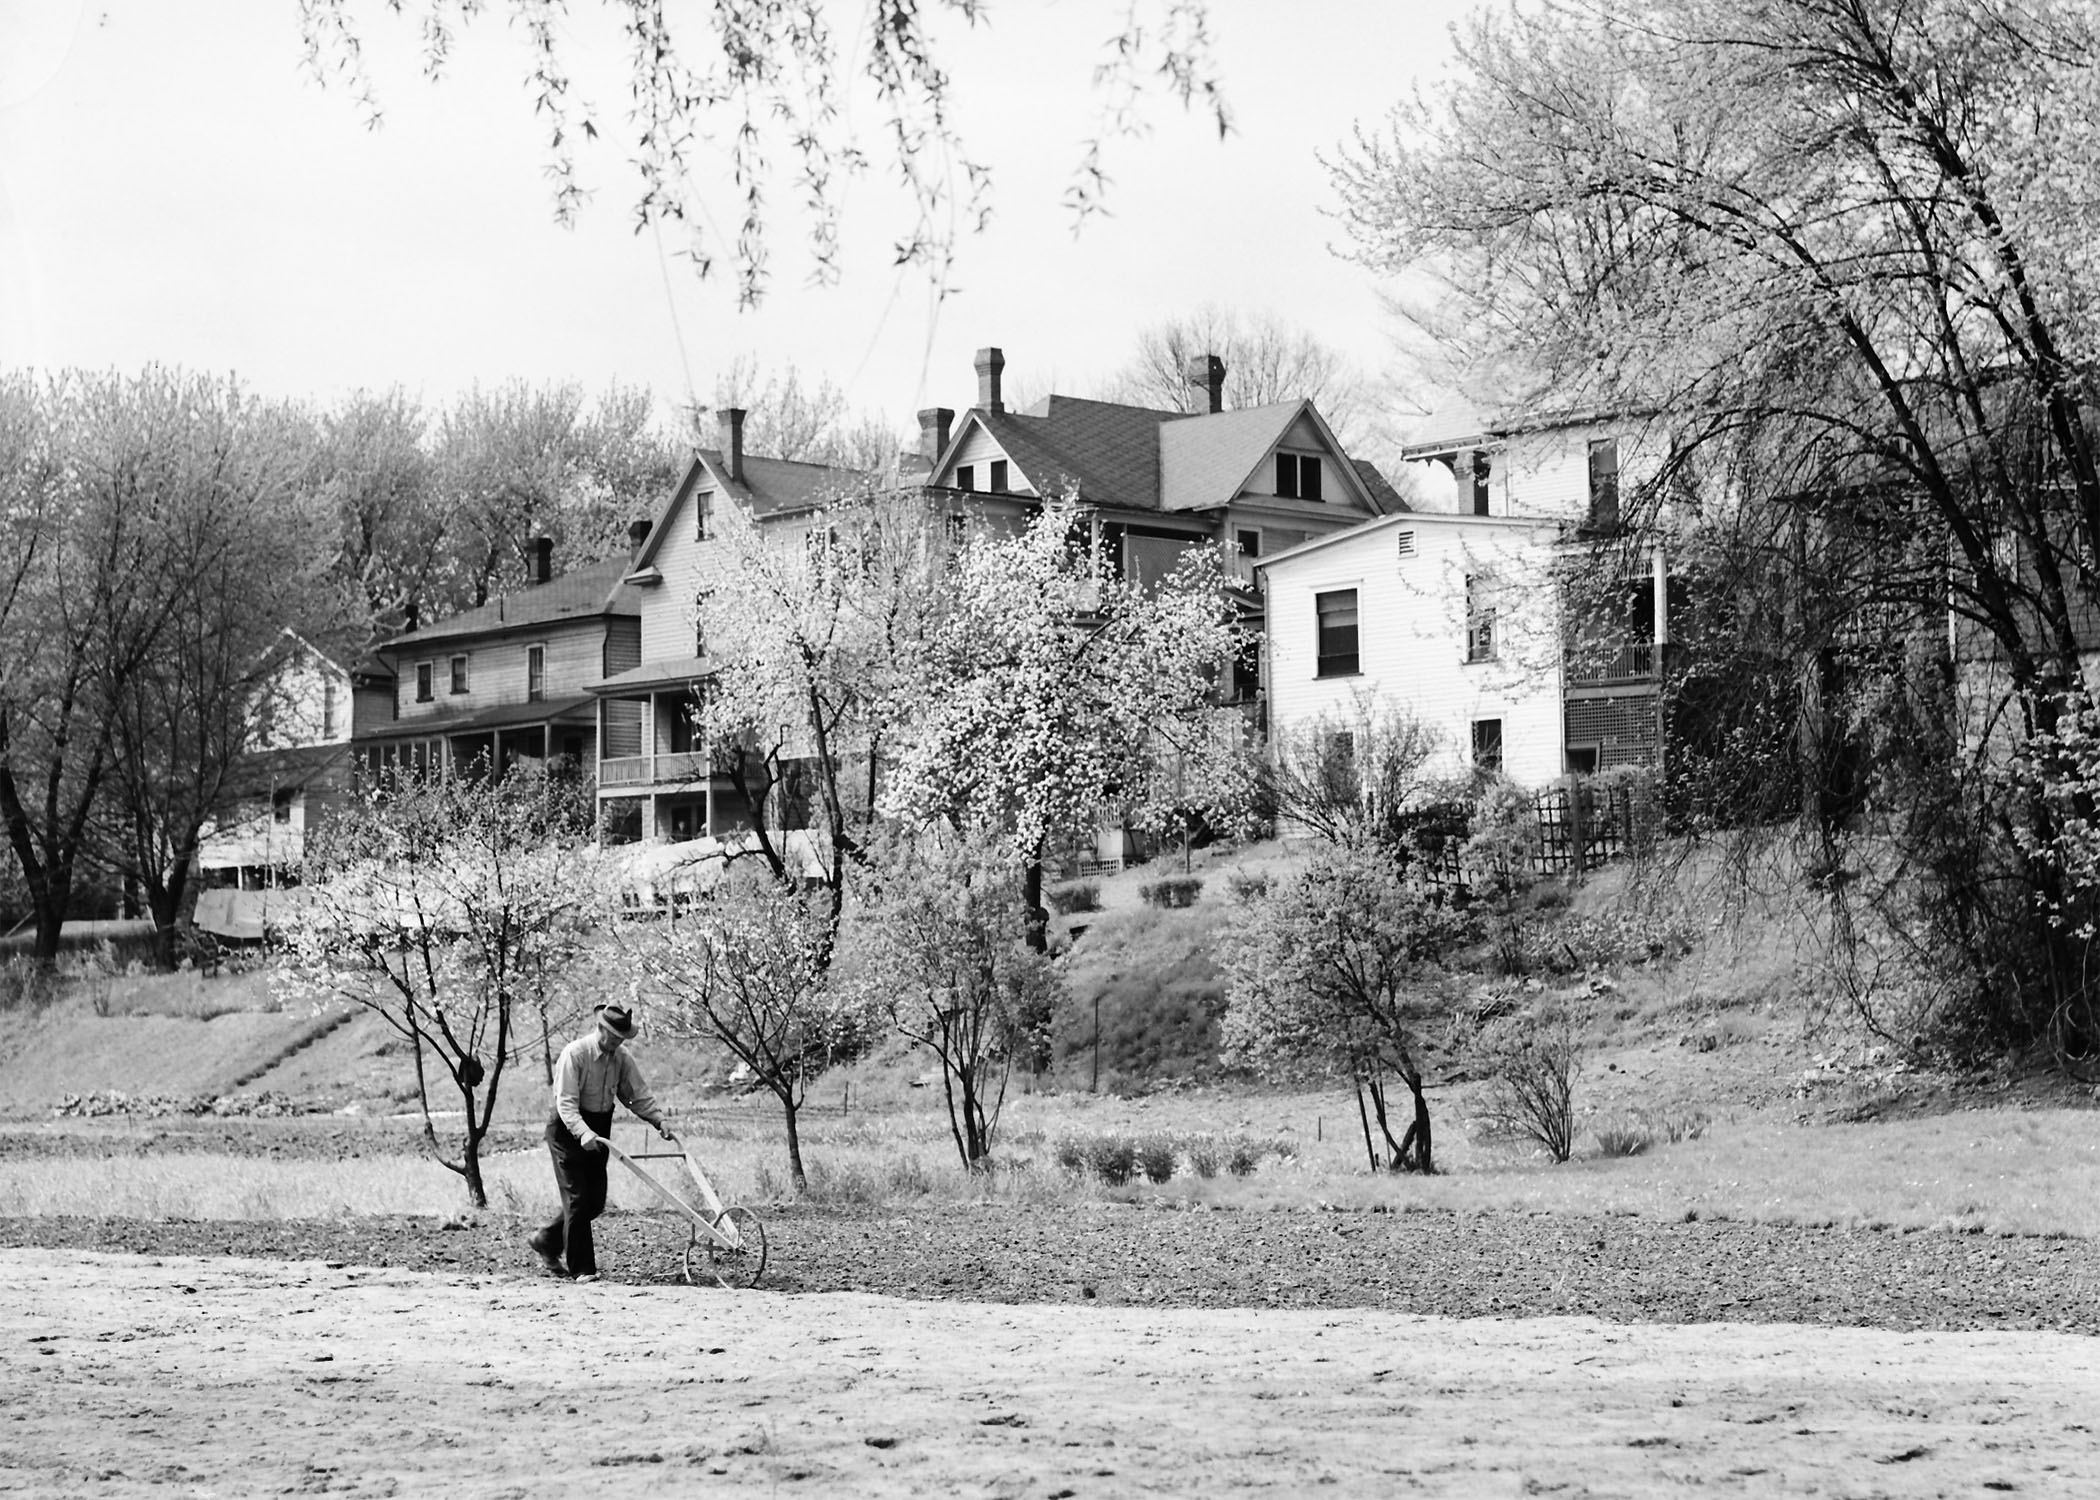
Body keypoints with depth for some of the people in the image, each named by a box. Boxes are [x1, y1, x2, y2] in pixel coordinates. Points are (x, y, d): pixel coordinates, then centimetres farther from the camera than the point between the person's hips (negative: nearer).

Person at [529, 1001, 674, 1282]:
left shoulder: (623, 1060, -1)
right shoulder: (574, 1054, -20)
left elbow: (639, 1096, 2)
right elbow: (566, 1103, -25)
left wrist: (660, 1122, -15)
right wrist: (584, 1134, -40)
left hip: (598, 1133, 6)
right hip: (568, 1132, -6)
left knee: (595, 1203, 8)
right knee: (577, 1199, -9)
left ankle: (547, 1242, 28)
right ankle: (582, 1269, -4)